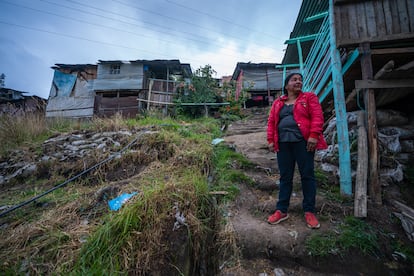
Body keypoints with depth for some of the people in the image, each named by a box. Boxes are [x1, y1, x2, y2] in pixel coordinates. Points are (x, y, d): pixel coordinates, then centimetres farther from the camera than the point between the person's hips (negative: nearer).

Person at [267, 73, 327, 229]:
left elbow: (317, 116, -2)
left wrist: (314, 135, -15)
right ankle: (281, 210, 14)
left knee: (307, 175, 2)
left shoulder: (309, 97, 10)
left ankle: (309, 211, 15)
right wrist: (270, 140, 3)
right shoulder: (278, 103, 18)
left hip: (303, 141, -2)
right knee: (285, 176, 6)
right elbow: (271, 122, 13)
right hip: (283, 143, 3)